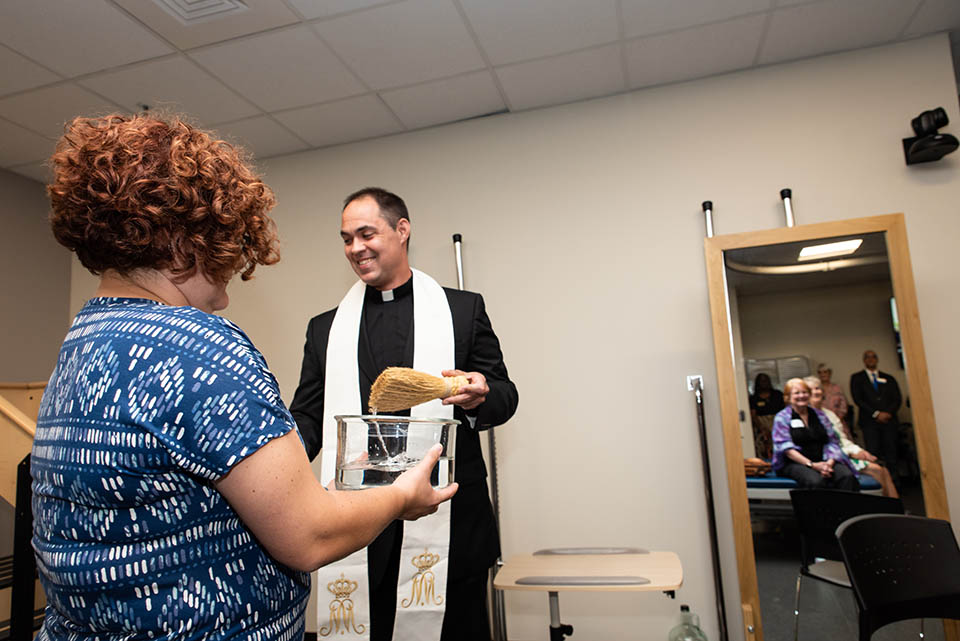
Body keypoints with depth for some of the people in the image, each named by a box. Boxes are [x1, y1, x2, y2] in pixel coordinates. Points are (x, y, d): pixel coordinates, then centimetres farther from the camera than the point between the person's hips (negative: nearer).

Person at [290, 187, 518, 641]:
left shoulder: (464, 309, 4)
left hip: (448, 526, -1)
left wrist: (479, 397, -19)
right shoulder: (326, 329, 10)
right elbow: (307, 418, 9)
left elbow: (504, 396, 4)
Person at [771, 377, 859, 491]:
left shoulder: (819, 414, 20)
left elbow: (832, 441, 12)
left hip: (823, 461, 4)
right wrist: (812, 465, -16)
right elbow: (786, 448, -5)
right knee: (816, 481, -36)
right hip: (796, 463, -4)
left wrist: (830, 462, -8)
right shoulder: (782, 418, 5)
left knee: (847, 476, -27)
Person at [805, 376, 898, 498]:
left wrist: (858, 450, -2)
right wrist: (851, 453, -14)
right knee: (877, 470, -17)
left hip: (846, 453, 8)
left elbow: (843, 439, 18)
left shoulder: (829, 414, 19)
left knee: (883, 469, -10)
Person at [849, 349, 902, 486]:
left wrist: (888, 413, -7)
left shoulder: (888, 378, 19)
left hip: (889, 420, 2)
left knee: (891, 454, -3)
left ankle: (893, 483, -1)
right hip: (869, 422, -2)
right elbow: (857, 399, 1)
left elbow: (897, 399, 11)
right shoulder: (857, 378, 12)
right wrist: (876, 414, -8)